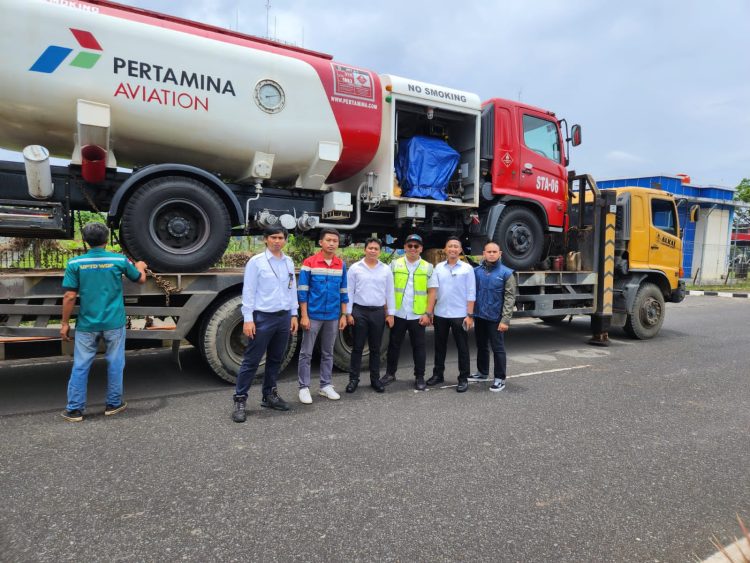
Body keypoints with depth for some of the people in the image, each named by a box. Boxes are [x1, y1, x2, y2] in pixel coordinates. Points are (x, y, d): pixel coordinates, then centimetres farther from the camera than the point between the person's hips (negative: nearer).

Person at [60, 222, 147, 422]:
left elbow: (69, 297, -7)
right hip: (114, 323, 0)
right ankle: (113, 404, 22)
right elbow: (141, 279, 11)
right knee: (115, 364, 11)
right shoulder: (119, 260, -5)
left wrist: (65, 323, 3)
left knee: (80, 366, 10)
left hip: (87, 324, 1)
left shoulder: (75, 263, -6)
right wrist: (140, 267, 33)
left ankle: (74, 409, 17)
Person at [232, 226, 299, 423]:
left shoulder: (289, 262, 9)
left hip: (284, 317, 5)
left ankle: (269, 395, 27)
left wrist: (293, 314, 11)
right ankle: (240, 400, 9)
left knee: (275, 360, 14)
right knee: (251, 361, 0)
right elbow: (248, 292, -8)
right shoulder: (256, 261, -5)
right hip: (263, 317, -5)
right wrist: (248, 319, -12)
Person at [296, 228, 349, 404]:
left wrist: (343, 315, 6)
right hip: (313, 315, -3)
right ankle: (304, 388, 14)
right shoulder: (309, 262, -6)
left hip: (333, 316, 4)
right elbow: (302, 291, -7)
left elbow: (343, 292, 10)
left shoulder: (341, 265, 6)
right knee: (306, 353, 3)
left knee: (328, 353, 13)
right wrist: (304, 316, -11)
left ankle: (325, 386, 24)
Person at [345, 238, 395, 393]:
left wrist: (390, 314, 4)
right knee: (358, 347, 4)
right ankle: (353, 379, 14)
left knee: (375, 348, 10)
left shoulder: (386, 270, 5)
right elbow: (349, 292, 0)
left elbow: (389, 293, 7)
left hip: (378, 312, 2)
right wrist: (348, 313, -4)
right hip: (359, 311, -2)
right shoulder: (355, 268, -1)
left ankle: (375, 379, 20)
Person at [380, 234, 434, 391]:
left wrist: (428, 313, -6)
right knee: (394, 344, 11)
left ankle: (419, 377, 18)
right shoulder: (395, 264, 3)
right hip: (397, 314, 1)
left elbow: (431, 292, 1)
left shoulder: (428, 267, 3)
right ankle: (390, 373, 24)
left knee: (419, 346, 7)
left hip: (418, 315, 0)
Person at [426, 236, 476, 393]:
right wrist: (429, 312, -2)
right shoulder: (438, 268, 5)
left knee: (462, 347, 5)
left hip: (459, 315, -3)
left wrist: (470, 315, -9)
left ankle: (463, 378, 15)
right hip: (440, 314, 3)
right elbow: (433, 291, 1)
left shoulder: (467, 268, -1)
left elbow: (471, 294, -4)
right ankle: (438, 374, 27)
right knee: (439, 346, 14)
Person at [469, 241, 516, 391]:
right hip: (479, 316, 4)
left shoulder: (506, 273, -6)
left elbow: (510, 298, -9)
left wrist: (505, 319, -16)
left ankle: (500, 379, 13)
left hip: (495, 318, -4)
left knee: (498, 348, 2)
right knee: (481, 346, 17)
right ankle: (482, 372, 33)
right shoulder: (476, 271, 5)